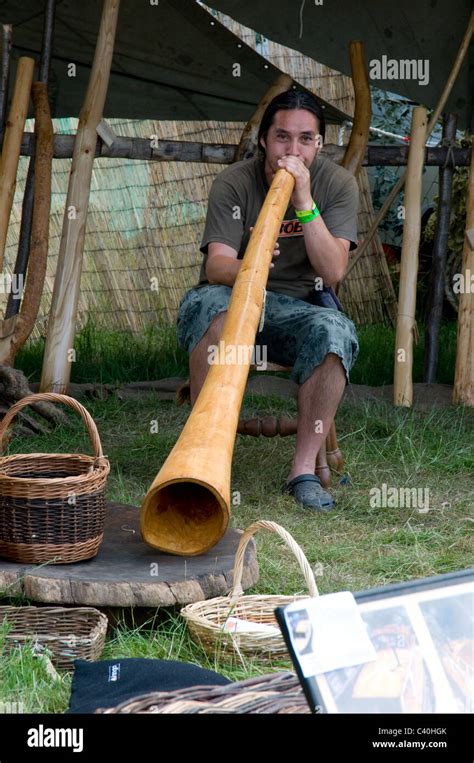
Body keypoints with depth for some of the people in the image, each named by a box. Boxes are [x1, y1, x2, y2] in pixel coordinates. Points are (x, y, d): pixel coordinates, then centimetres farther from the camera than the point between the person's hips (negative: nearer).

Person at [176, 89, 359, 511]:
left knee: (336, 331, -33)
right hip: (237, 299, -1)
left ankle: (304, 468, -25)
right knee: (209, 304, -36)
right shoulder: (234, 183, -6)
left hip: (297, 306, 1)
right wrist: (243, 269, -42)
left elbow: (333, 271, -15)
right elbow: (216, 266, -18)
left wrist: (304, 202, -24)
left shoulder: (338, 184, -3)